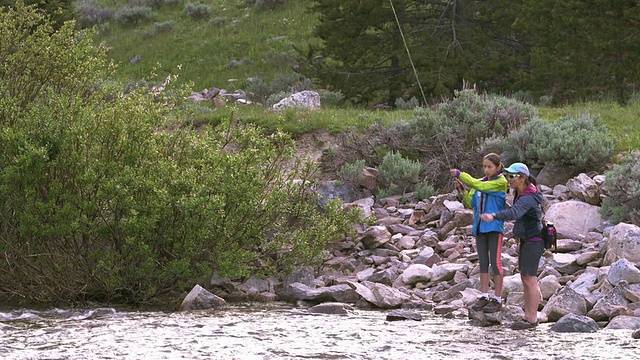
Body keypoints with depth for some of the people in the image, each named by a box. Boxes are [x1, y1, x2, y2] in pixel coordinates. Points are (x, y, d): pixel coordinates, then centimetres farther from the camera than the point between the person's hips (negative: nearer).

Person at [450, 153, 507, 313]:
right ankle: (484, 297, 14)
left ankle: (497, 299, 1)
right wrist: (463, 190, -5)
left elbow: (480, 186, -20)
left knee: (495, 262, -4)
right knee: (483, 262, 9)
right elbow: (470, 203, 12)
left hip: (494, 227, -6)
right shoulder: (480, 182, 13)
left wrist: (460, 175, -17)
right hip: (479, 227, 6)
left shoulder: (501, 182, -7)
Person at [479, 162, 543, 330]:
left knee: (530, 280, -8)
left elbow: (514, 212, -43)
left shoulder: (528, 198, -24)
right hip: (526, 240, 10)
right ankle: (528, 316, 13)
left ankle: (532, 319, -5)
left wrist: (493, 216, -58)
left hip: (533, 241, -10)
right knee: (525, 279, 10)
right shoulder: (520, 192, 7)